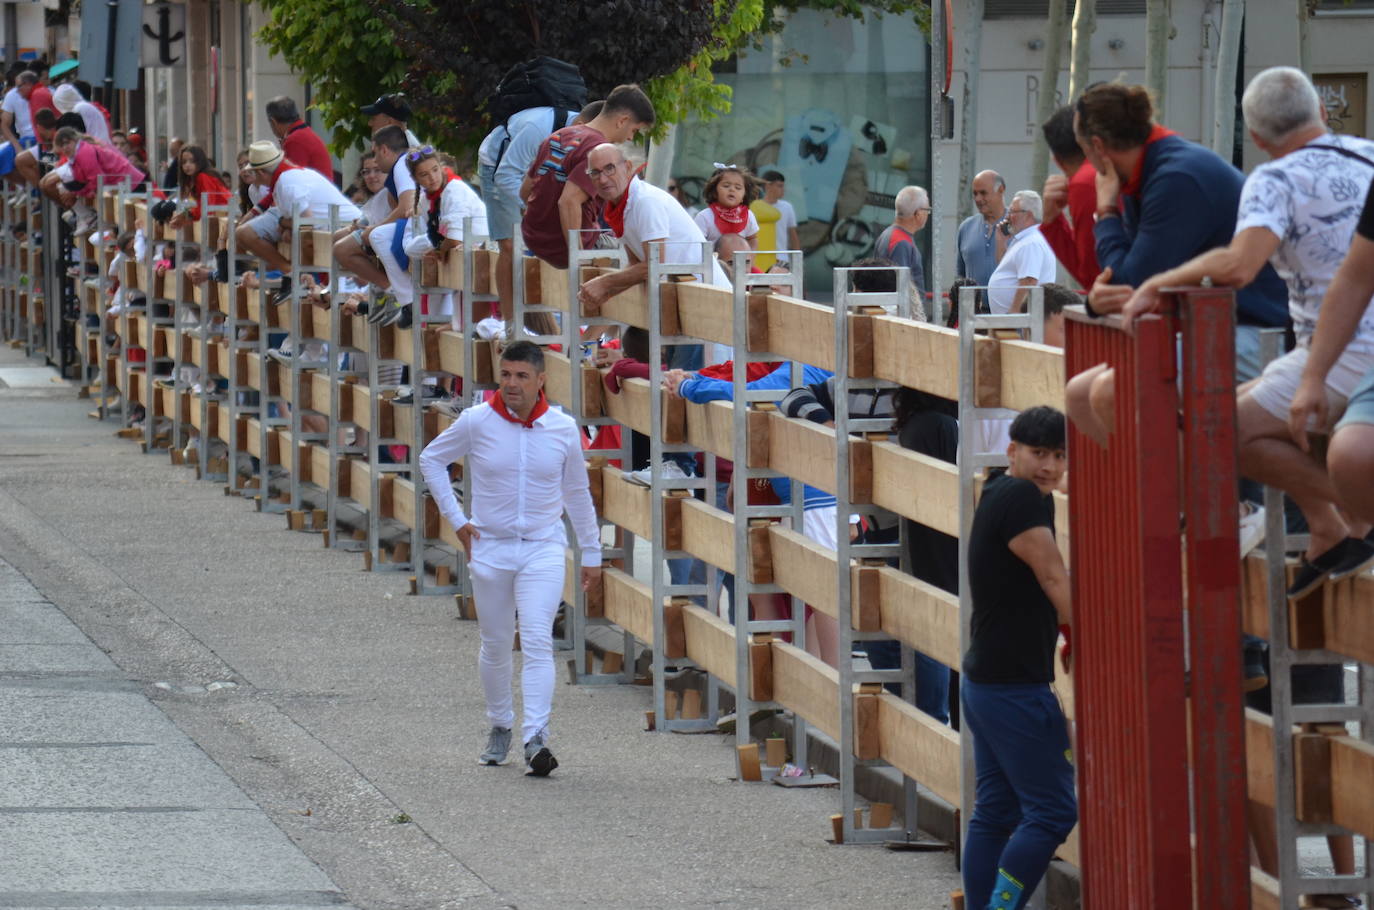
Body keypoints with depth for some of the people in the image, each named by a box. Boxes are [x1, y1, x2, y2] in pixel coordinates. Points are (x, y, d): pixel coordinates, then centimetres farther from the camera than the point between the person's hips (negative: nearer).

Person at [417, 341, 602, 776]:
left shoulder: (563, 428, -2)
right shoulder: (476, 422, -5)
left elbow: (577, 493, 12)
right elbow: (431, 459, 11)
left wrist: (592, 553, 16)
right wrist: (456, 518, 4)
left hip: (543, 550, -1)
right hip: (490, 549, 1)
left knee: (537, 641, -16)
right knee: (496, 646, 10)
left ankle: (536, 738, -21)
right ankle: (500, 726, 31)